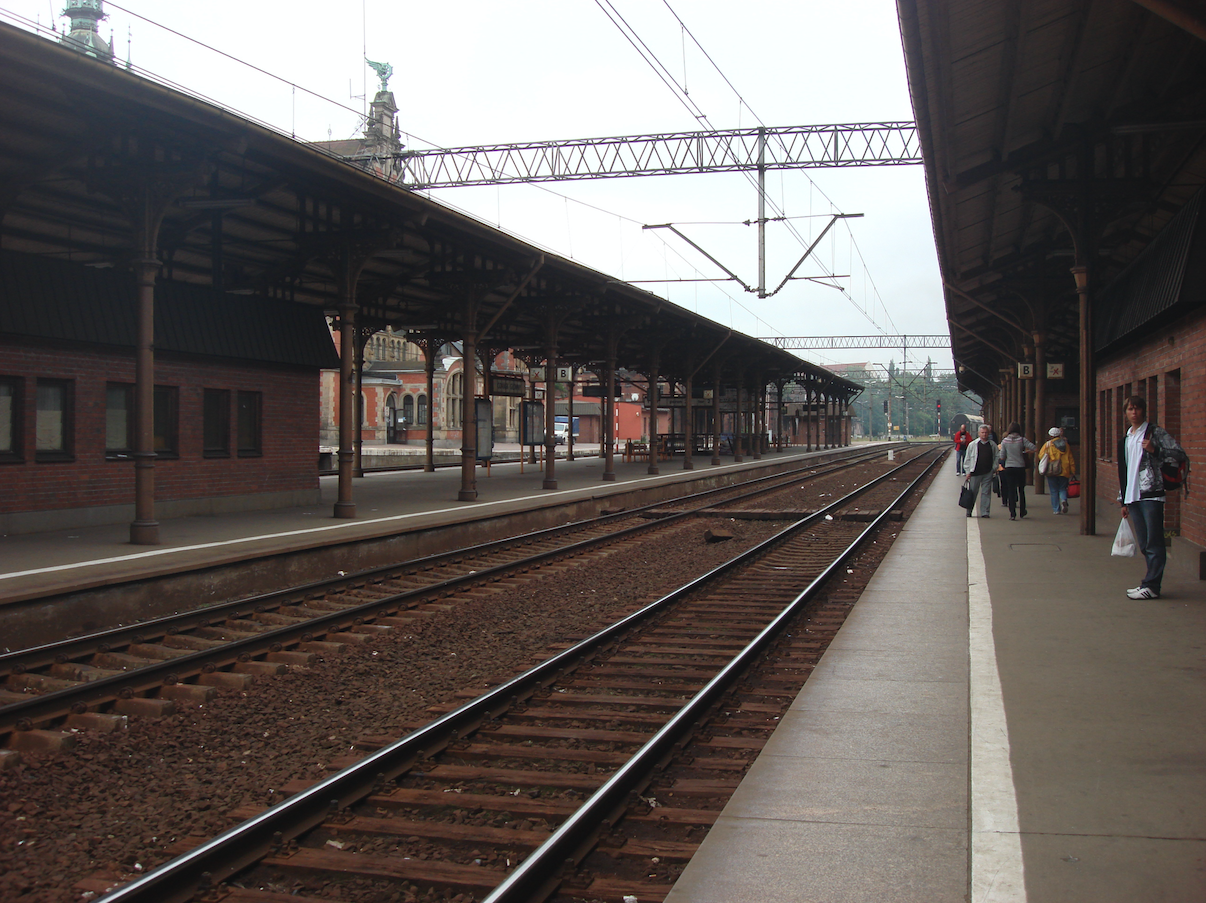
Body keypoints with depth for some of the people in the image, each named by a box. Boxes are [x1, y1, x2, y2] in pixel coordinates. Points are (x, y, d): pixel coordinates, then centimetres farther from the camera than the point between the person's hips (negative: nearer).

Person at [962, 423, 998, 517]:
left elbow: (996, 457, 15)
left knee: (986, 493, 2)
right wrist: (968, 471, 0)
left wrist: (994, 468, 4)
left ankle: (985, 512, 7)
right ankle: (969, 511, 16)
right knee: (972, 492, 4)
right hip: (975, 473, -1)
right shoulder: (973, 445, 2)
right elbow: (967, 459, 5)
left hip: (988, 473, 1)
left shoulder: (993, 445, 6)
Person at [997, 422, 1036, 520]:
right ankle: (1022, 511, 25)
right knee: (1021, 490, 15)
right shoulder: (1022, 440, -6)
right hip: (1020, 467, 0)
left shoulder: (1005, 441, -4)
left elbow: (1002, 457, -3)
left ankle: (1012, 514, -3)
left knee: (1011, 491, 3)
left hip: (1009, 468, 0)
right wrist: (1025, 451, 3)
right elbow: (1033, 448, -15)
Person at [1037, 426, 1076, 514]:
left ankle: (1056, 509, 3)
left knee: (1054, 491, 5)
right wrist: (1072, 472, 13)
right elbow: (1071, 460, 10)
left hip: (1051, 471, -2)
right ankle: (1063, 500, -19)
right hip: (1064, 471, 2)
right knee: (1062, 489, 11)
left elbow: (1041, 456, -3)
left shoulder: (1048, 444, 0)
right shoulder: (1066, 445, 9)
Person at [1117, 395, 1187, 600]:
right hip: (1133, 497, 7)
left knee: (1154, 544, -6)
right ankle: (1151, 582, 14)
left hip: (1151, 495, -7)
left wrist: (1155, 450, -20)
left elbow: (1180, 456, -8)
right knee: (1144, 545, 9)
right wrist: (1123, 500, 20)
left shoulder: (1155, 433, 0)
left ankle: (1151, 586, -6)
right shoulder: (1125, 440, 20)